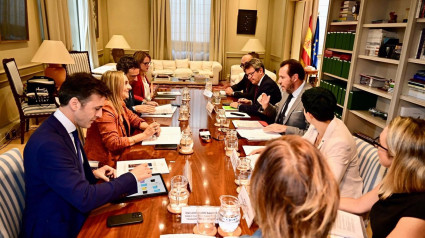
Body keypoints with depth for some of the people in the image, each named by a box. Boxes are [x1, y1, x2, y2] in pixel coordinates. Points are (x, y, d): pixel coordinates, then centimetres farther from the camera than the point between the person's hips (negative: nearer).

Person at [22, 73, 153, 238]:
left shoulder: (63, 128, 0)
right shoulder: (48, 143, -28)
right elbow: (85, 199, -28)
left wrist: (93, 173, -1)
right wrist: (132, 178, -20)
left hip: (70, 214, 8)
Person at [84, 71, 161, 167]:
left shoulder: (119, 103, 5)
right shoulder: (105, 109, -22)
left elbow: (133, 119, 13)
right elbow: (113, 143, -25)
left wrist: (149, 127, -9)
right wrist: (144, 135, -25)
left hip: (119, 154, 8)